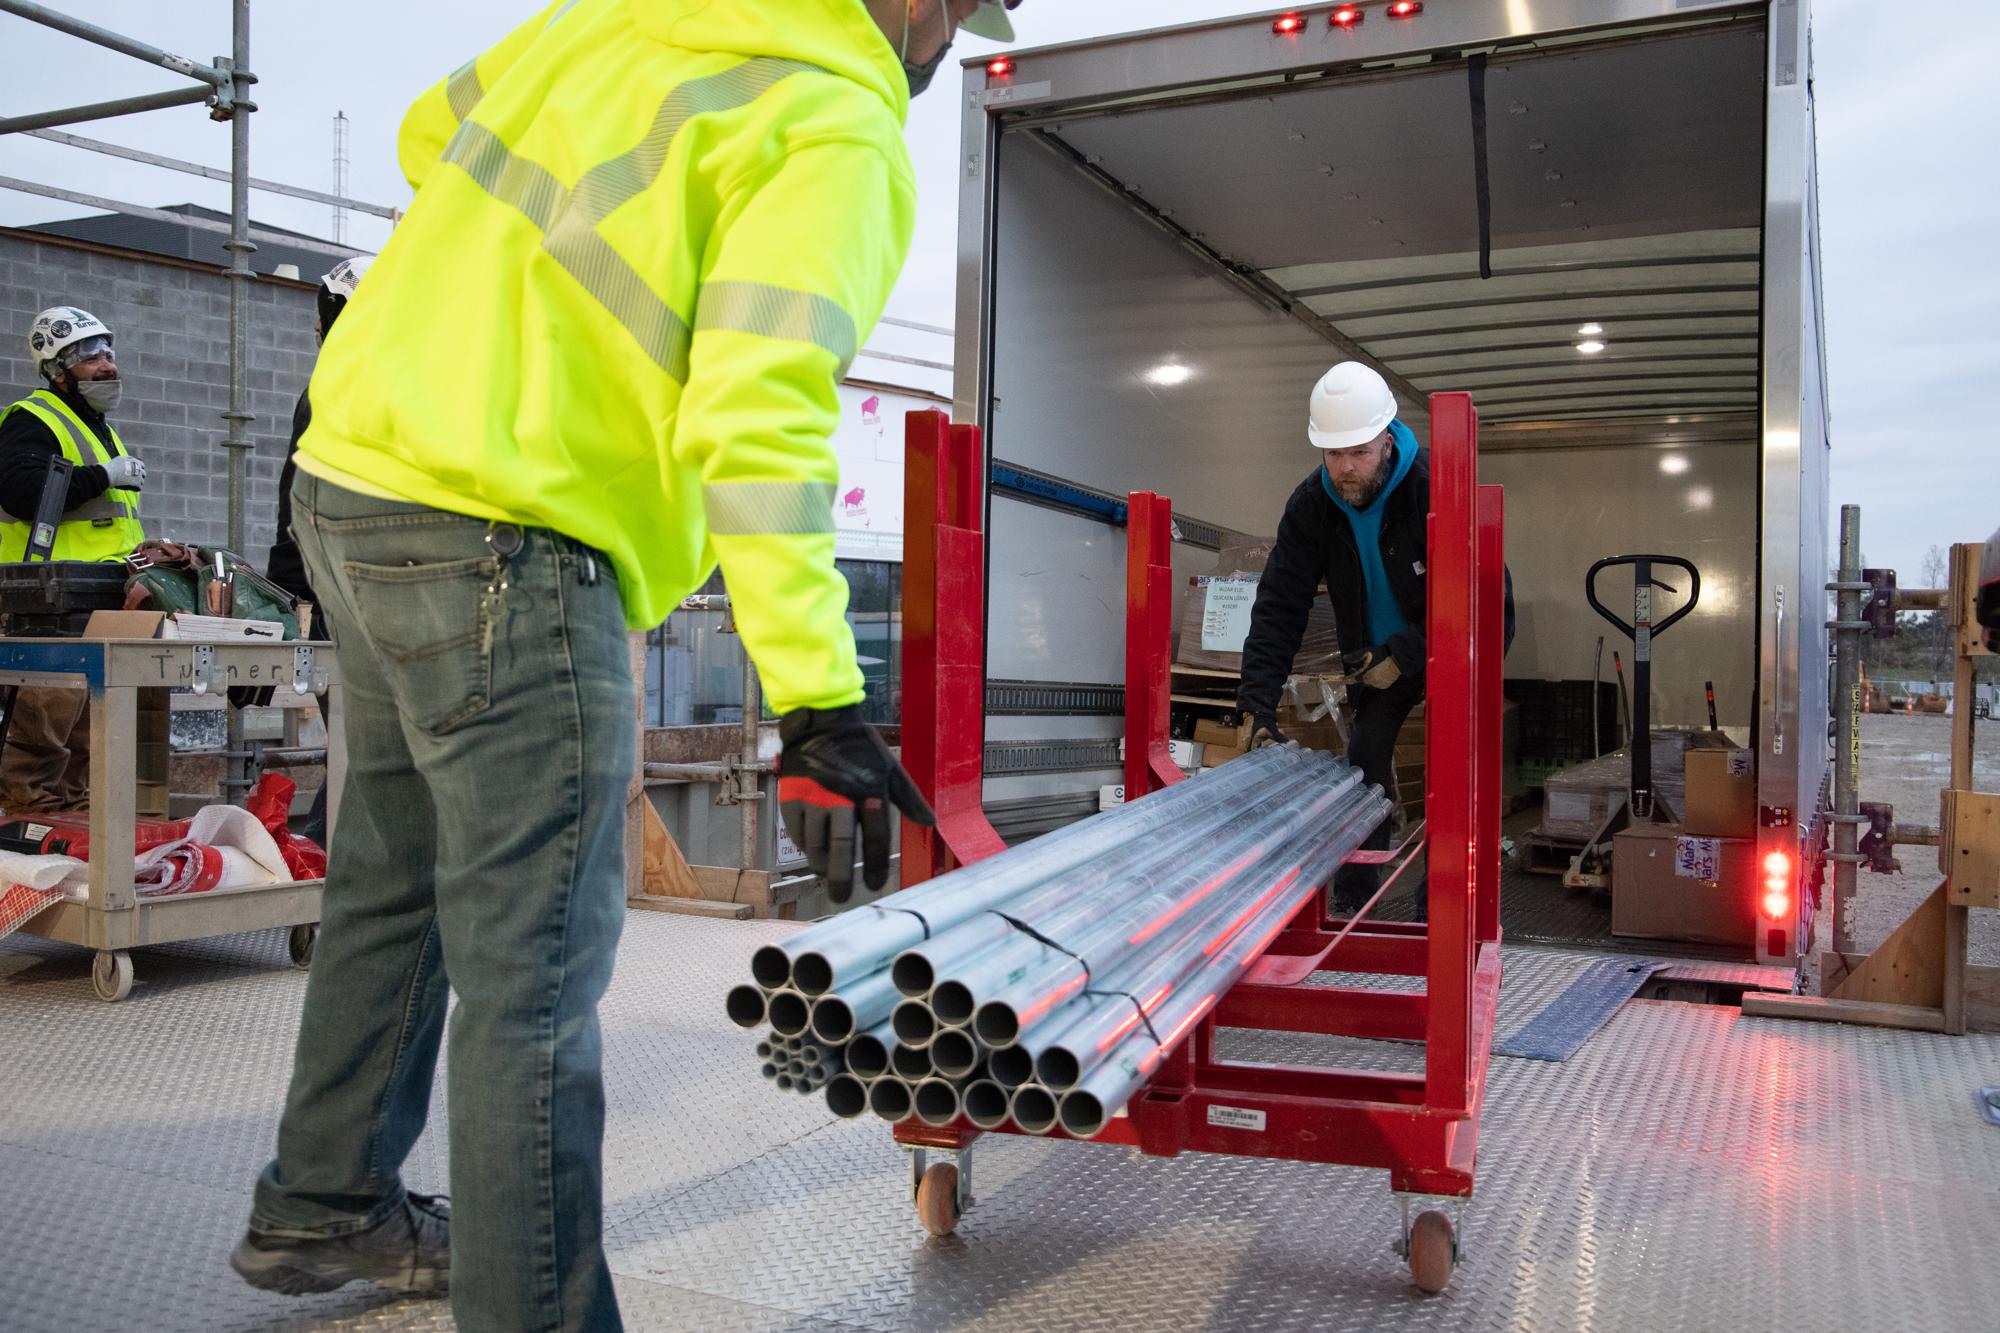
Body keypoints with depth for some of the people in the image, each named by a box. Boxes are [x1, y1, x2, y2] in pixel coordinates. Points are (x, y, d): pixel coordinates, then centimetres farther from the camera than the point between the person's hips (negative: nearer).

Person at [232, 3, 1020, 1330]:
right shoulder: (841, 132, -11)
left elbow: (432, 135, 25)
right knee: (536, 973, -3)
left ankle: (328, 1207, 41)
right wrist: (820, 701, -28)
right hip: (506, 546, -9)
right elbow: (758, 410, -24)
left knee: (395, 883, 23)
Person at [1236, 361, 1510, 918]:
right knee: (1362, 765, 0)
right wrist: (1260, 704, -24)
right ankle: (1350, 906, 10)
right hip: (1380, 653, 4)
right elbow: (1278, 608, -16)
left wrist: (1404, 658, -28)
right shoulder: (1310, 506, -16)